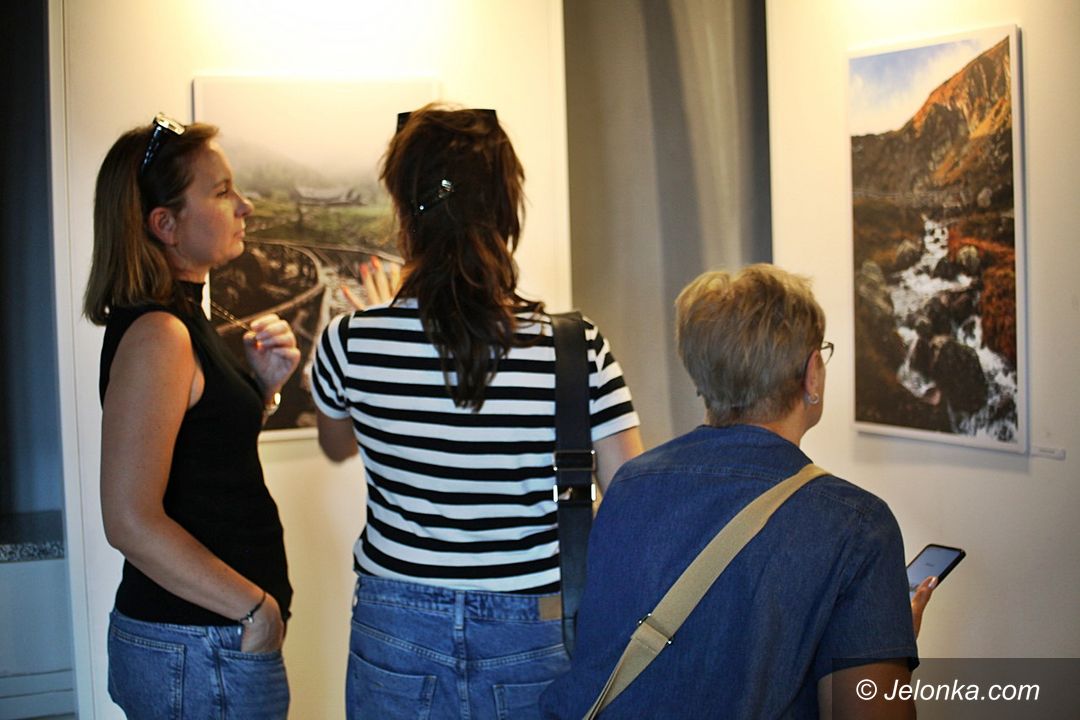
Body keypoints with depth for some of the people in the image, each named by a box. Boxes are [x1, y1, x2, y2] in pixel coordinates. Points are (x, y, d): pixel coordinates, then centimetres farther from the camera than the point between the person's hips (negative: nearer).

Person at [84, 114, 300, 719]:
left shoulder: (185, 321, 11)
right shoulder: (156, 334, -19)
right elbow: (131, 520, -24)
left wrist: (262, 385, 4)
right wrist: (256, 607, -17)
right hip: (201, 653, -9)